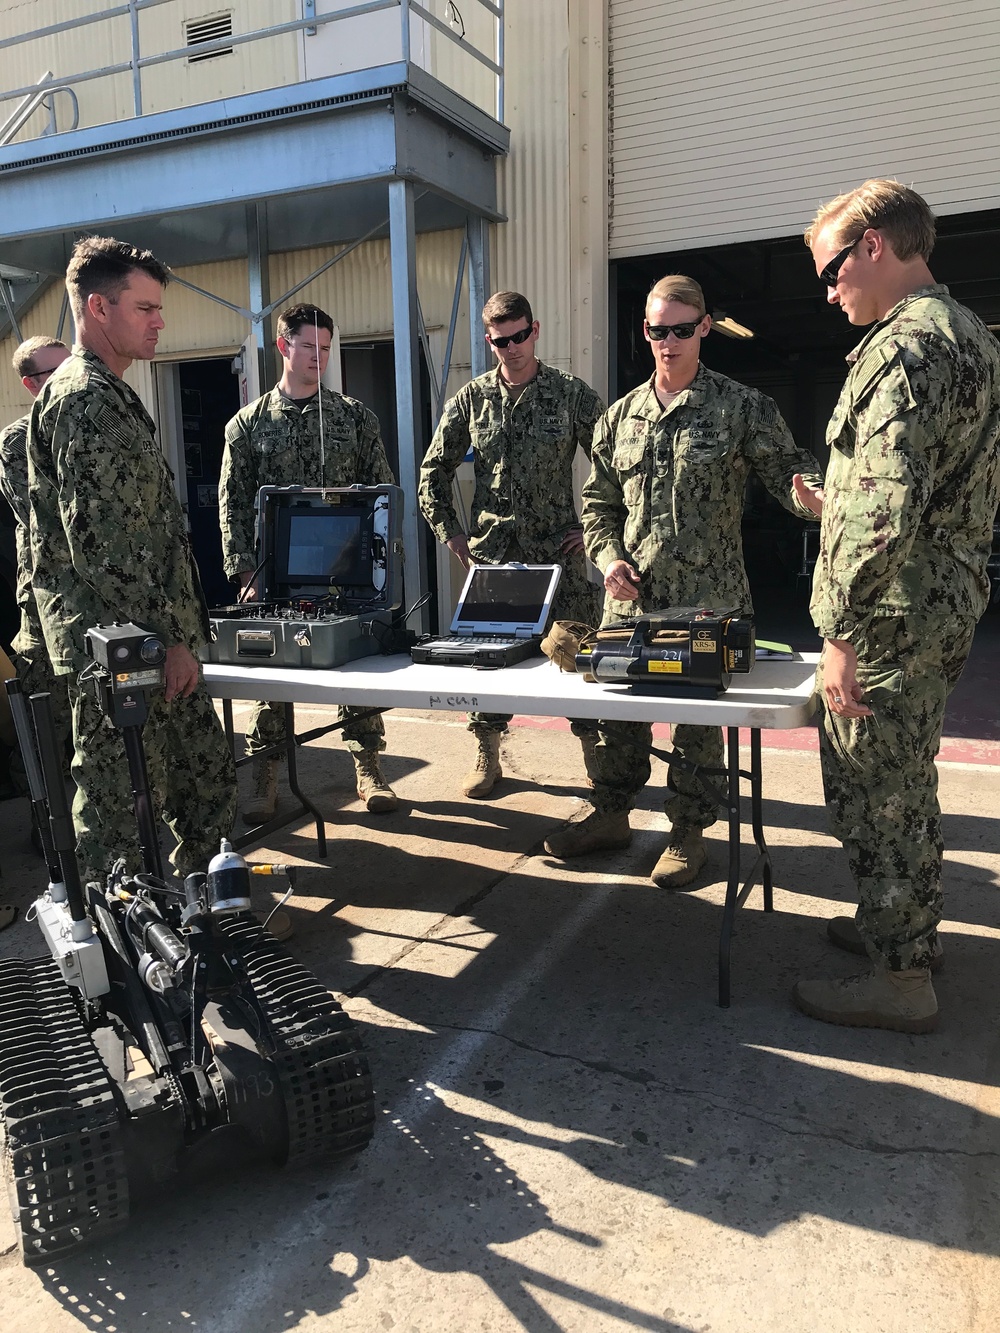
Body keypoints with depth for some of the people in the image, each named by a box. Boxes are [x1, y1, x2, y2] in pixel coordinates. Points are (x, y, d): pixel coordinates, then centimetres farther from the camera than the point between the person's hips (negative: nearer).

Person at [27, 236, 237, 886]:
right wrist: (167, 640, -17)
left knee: (209, 784, 17)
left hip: (156, 647, 10)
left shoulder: (114, 397, 19)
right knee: (122, 812, 2)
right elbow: (100, 541, -21)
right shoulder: (84, 400, -13)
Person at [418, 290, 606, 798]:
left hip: (558, 551, -2)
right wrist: (449, 532, 7)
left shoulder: (572, 393, 0)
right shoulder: (470, 398, 6)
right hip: (490, 551, 2)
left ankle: (594, 750, 17)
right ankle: (486, 755, 20)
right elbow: (434, 471, 13)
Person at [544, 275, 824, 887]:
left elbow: (788, 469, -5)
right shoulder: (621, 416, 11)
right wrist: (609, 558, -1)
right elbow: (597, 501, 15)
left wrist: (813, 492, -28)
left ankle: (688, 831, 21)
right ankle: (611, 815, 29)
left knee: (699, 711, 4)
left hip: (708, 600, -4)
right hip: (631, 597, 4)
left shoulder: (743, 407, 0)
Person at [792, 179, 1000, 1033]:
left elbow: (887, 509, -28)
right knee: (907, 783, 21)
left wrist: (842, 634, -25)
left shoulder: (903, 346, -18)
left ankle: (900, 978, 15)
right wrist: (839, 506, 21)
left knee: (872, 793, 1)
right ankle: (909, 925, 38)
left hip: (892, 618, -10)